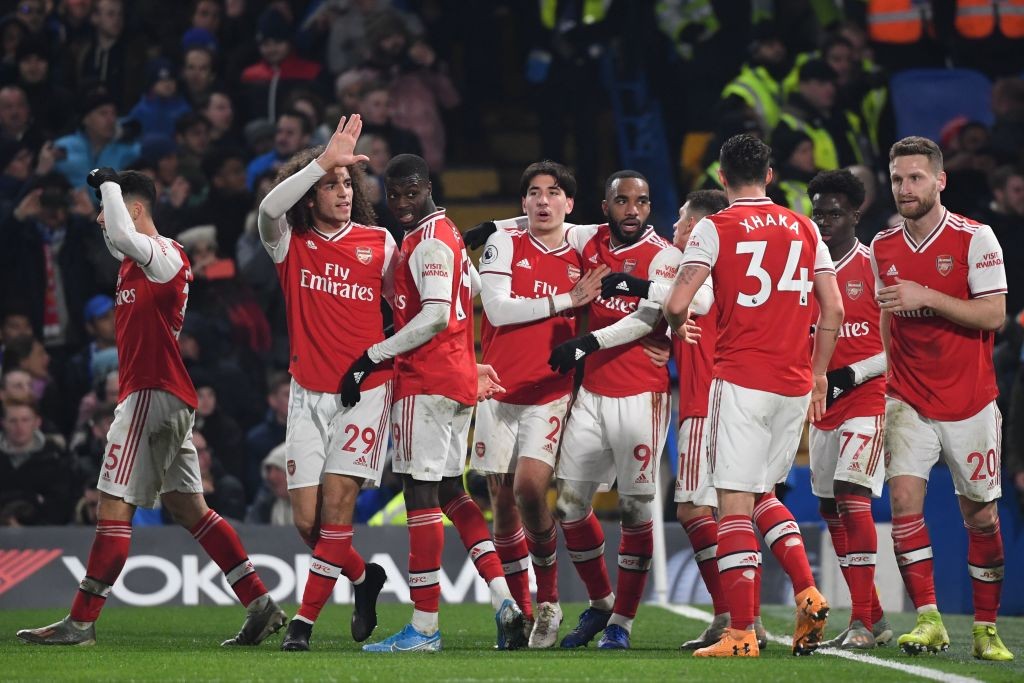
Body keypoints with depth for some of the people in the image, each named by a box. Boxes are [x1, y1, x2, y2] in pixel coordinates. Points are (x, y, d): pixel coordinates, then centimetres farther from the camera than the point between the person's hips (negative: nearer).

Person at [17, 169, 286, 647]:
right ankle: (261, 606, 7)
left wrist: (109, 184, -19)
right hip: (166, 396, 11)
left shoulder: (166, 256, -13)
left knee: (114, 504, -8)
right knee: (186, 506, 9)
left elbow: (123, 236, -31)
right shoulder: (136, 260, 17)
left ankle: (81, 623, -6)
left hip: (154, 393, -11)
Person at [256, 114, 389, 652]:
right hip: (309, 393, 2)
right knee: (307, 520, 0)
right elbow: (270, 207, -19)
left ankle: (305, 619, -3)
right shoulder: (290, 243, 2)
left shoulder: (379, 242, 3)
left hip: (365, 389, -1)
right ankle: (364, 578, 28)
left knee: (335, 507, -11)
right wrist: (323, 162, -26)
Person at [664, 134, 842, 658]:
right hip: (794, 383, 5)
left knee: (735, 504, -3)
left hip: (741, 381, -5)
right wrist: (819, 373, 20)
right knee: (762, 494, 21)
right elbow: (833, 310, 10)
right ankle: (808, 595, 4)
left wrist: (675, 326, 14)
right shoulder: (805, 229, 10)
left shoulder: (715, 229, -3)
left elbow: (677, 305, -10)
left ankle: (742, 633, -7)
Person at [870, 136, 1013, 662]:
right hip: (909, 401, 3)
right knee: (904, 497, -16)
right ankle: (928, 621, -15)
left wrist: (926, 297, -23)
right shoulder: (882, 248, 5)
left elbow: (993, 314, -16)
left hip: (970, 402, -3)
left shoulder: (975, 239, -9)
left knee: (980, 515, 5)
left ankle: (986, 628, 17)